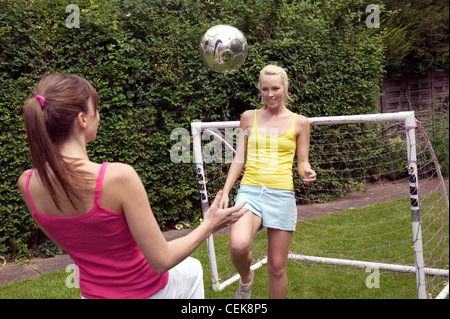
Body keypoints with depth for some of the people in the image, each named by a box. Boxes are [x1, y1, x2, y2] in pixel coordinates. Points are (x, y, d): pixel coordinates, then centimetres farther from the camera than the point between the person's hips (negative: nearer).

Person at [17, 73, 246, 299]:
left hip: (93, 292, 5)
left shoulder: (27, 184, -15)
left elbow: (64, 236, 3)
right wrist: (209, 225, -13)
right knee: (192, 269, 31)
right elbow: (162, 261, -26)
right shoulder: (118, 176, -34)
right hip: (148, 291, -4)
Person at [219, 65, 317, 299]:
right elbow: (239, 159, 12)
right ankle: (246, 279, 7)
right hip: (250, 191, 0)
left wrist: (306, 172, -14)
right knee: (238, 245, -28)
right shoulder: (249, 117, 8)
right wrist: (225, 191, 4)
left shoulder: (299, 122, 6)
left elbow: (302, 162, 9)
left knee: (277, 267, 5)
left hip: (282, 195, 0)